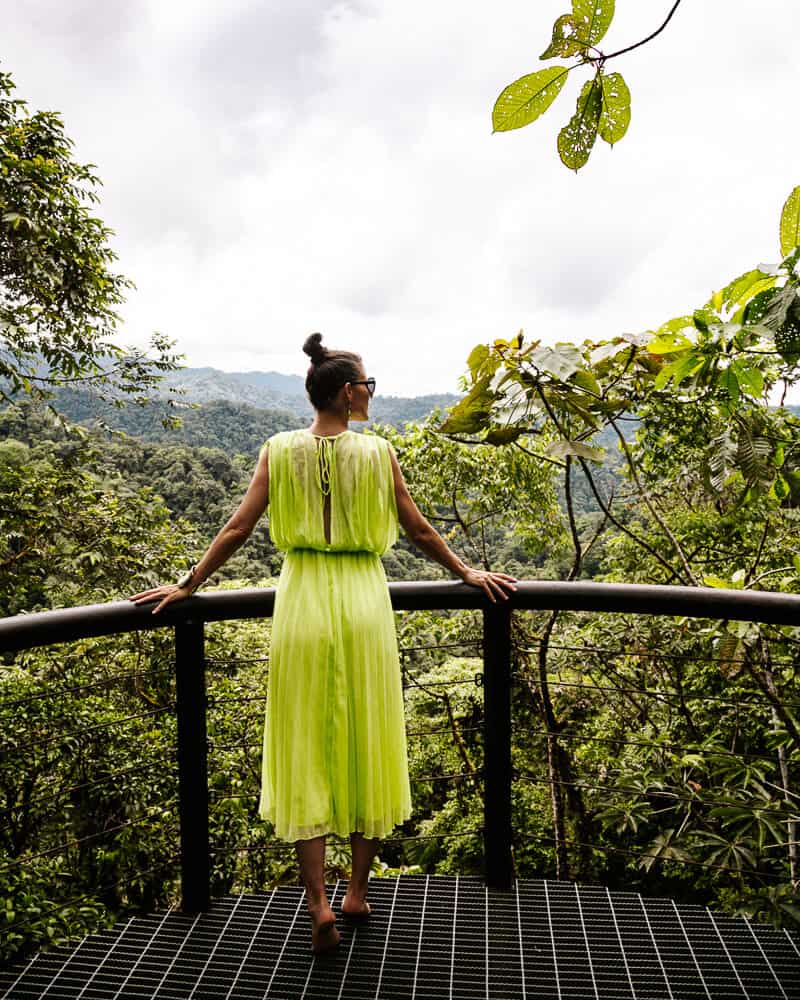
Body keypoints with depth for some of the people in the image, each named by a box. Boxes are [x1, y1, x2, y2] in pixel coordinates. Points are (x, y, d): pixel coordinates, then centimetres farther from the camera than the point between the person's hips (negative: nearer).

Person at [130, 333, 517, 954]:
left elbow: (238, 528, -1)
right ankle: (358, 890, 27)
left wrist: (188, 586, 9)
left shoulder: (280, 450, 0)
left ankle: (319, 904, 10)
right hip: (364, 600, 0)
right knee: (366, 743, 14)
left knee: (304, 748, 10)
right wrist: (467, 573, 17)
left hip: (303, 600, 1)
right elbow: (419, 530, 2)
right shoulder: (377, 451, -3)